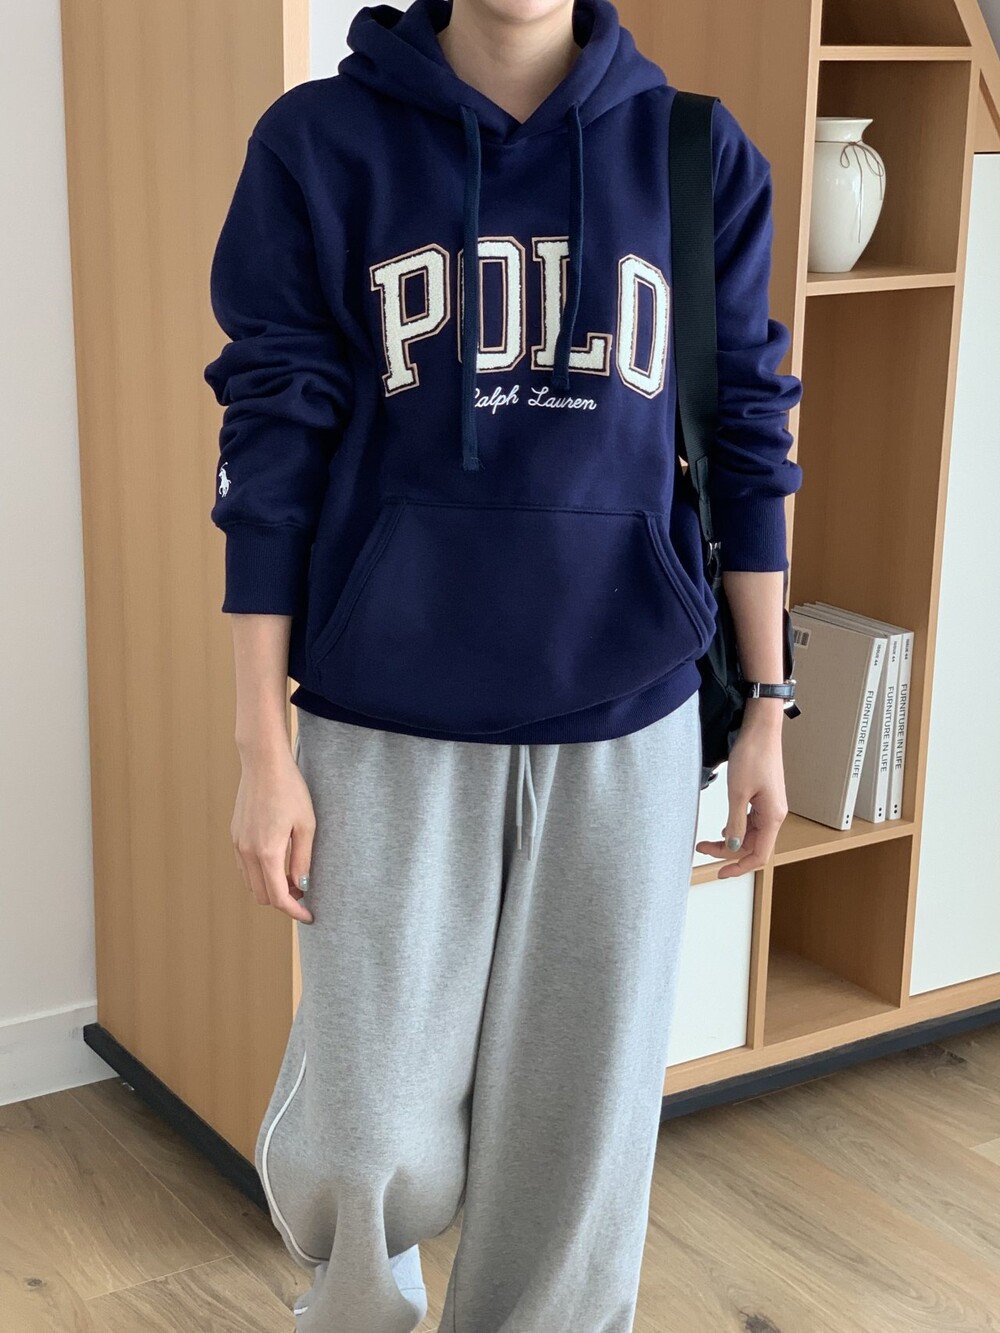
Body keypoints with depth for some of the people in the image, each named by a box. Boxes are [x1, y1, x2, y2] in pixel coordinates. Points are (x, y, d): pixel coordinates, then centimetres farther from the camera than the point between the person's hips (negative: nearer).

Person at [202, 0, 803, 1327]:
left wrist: (765, 715, 8)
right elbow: (271, 449, -3)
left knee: (581, 1118, 9)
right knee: (372, 1145, 3)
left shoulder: (699, 154, 2)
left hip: (627, 722, 2)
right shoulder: (320, 146, -2)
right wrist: (262, 746, -5)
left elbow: (747, 440, 7)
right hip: (391, 724, -1)